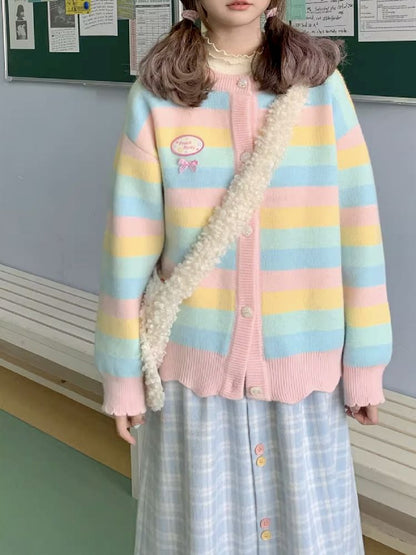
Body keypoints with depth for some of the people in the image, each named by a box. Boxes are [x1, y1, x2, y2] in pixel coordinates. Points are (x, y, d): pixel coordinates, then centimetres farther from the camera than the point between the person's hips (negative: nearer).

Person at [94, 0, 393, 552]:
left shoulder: (322, 85, -3)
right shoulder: (157, 96, -4)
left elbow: (357, 229, -2)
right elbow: (130, 241, -2)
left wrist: (365, 362, 0)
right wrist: (123, 372, 0)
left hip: (303, 364, 1)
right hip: (194, 362, 0)